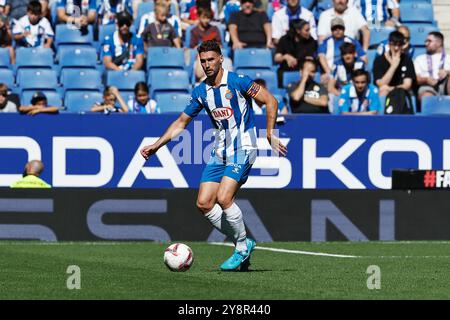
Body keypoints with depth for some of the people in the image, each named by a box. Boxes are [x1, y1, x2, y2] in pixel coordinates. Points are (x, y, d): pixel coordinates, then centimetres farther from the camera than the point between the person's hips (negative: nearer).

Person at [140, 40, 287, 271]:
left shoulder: (237, 82, -9)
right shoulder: (201, 92, 8)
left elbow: (271, 101, -9)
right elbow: (182, 122, 18)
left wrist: (270, 135, -15)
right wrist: (156, 146, 13)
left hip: (243, 149, -7)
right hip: (220, 152, 7)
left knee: (223, 199, -21)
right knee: (204, 204, -2)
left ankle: (242, 248, -2)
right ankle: (243, 243, 11)